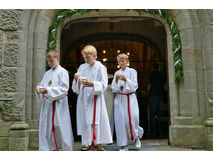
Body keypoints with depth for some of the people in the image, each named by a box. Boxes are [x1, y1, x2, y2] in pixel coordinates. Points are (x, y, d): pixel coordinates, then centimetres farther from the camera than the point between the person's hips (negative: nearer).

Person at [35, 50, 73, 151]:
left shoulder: (63, 72, -2)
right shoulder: (47, 73, 17)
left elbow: (64, 88, -12)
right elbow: (42, 85, 18)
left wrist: (47, 90, -18)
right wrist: (39, 90, -6)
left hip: (59, 104, -6)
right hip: (47, 104, 6)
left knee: (60, 126, -4)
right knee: (46, 127, 6)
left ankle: (67, 148, 7)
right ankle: (47, 149, 15)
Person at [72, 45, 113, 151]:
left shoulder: (100, 67, -2)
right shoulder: (82, 67, 13)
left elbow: (104, 85, -9)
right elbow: (77, 87, 14)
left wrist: (92, 84, -25)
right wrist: (76, 79, -7)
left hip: (96, 97, -4)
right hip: (83, 97, 5)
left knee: (96, 120, -8)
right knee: (84, 120, 4)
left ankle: (99, 143, 2)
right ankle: (88, 143, 15)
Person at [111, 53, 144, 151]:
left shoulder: (132, 71, 3)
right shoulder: (117, 73, 11)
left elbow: (134, 86, -5)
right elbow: (113, 89, 5)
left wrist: (126, 79, -18)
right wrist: (116, 80, -12)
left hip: (130, 98, -2)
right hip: (119, 98, 3)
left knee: (132, 118, -11)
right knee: (120, 120, -3)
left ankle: (136, 137, 20)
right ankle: (123, 145, 6)